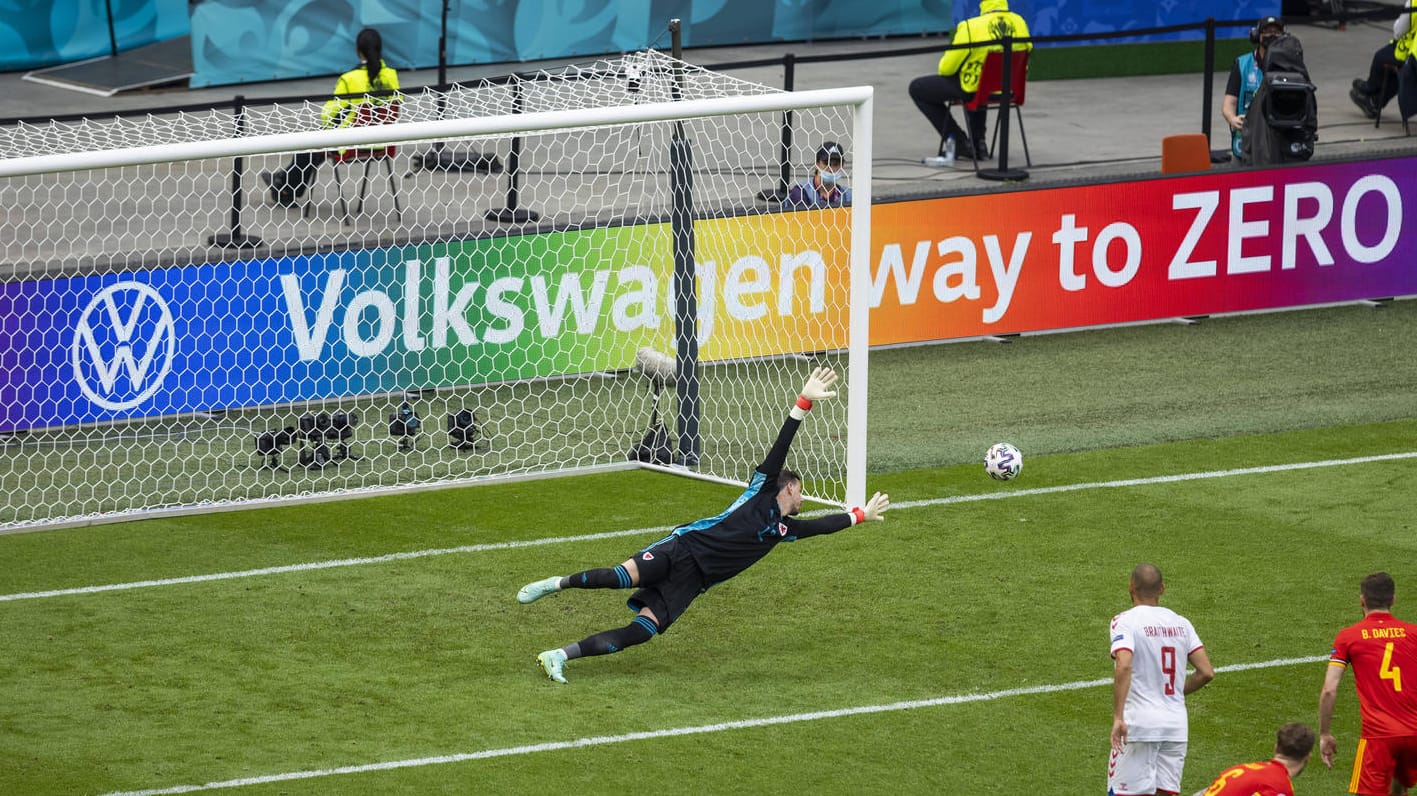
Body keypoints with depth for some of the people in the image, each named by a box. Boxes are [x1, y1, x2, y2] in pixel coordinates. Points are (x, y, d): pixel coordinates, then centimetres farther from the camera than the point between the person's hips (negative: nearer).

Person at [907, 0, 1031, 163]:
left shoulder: (970, 28, -26)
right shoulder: (1020, 23, -11)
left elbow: (946, 68, -14)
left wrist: (944, 66, 11)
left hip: (974, 90, -6)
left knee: (917, 88, 14)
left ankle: (960, 143, 16)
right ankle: (978, 142, 39)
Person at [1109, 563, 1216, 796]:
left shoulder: (1125, 621, -7)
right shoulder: (1180, 623, 9)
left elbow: (1123, 666, -23)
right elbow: (1207, 672, 6)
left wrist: (1118, 717, -24)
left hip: (1139, 724, -5)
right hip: (1176, 723, 5)